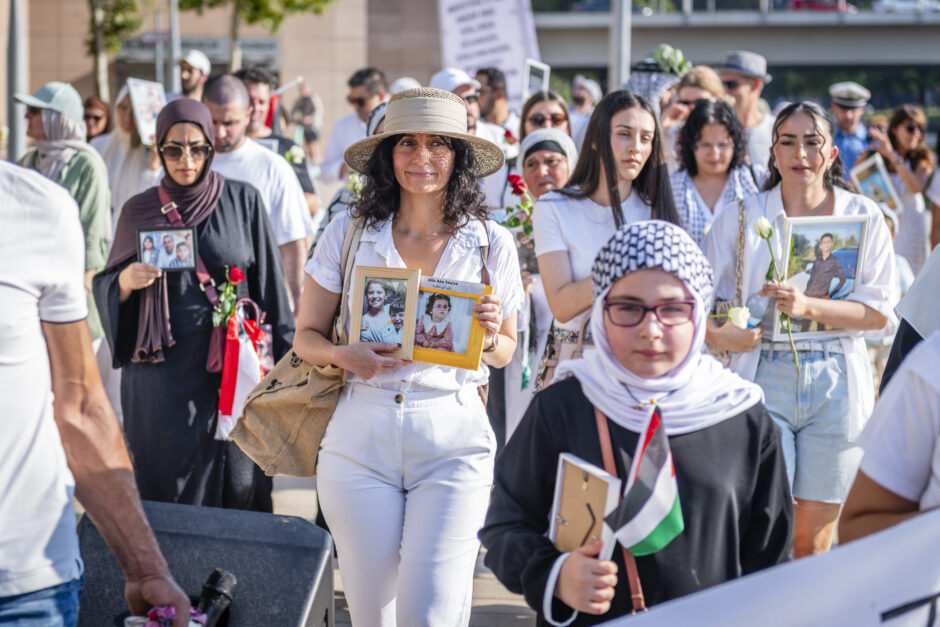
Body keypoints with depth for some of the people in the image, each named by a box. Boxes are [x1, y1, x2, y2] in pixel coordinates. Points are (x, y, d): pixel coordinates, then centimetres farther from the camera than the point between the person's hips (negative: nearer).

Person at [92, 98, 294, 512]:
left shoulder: (242, 202, 4)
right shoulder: (140, 210, 7)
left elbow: (268, 283, 5)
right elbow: (107, 289, 11)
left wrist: (279, 363, -1)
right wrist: (125, 281, -12)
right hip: (161, 380, 1)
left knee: (237, 489, -2)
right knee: (167, 496, 0)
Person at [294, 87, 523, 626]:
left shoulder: (492, 245, 5)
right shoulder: (348, 235, 4)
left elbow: (505, 354, 15)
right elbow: (306, 336, 9)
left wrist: (490, 336, -7)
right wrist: (344, 355, -12)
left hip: (453, 439, -1)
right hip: (362, 435, 1)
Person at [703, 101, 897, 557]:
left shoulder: (864, 216, 6)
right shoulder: (741, 217, 6)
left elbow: (880, 313, -2)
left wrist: (810, 307, -17)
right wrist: (718, 335, -16)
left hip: (836, 382, 1)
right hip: (764, 376, -1)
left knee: (813, 543, 4)